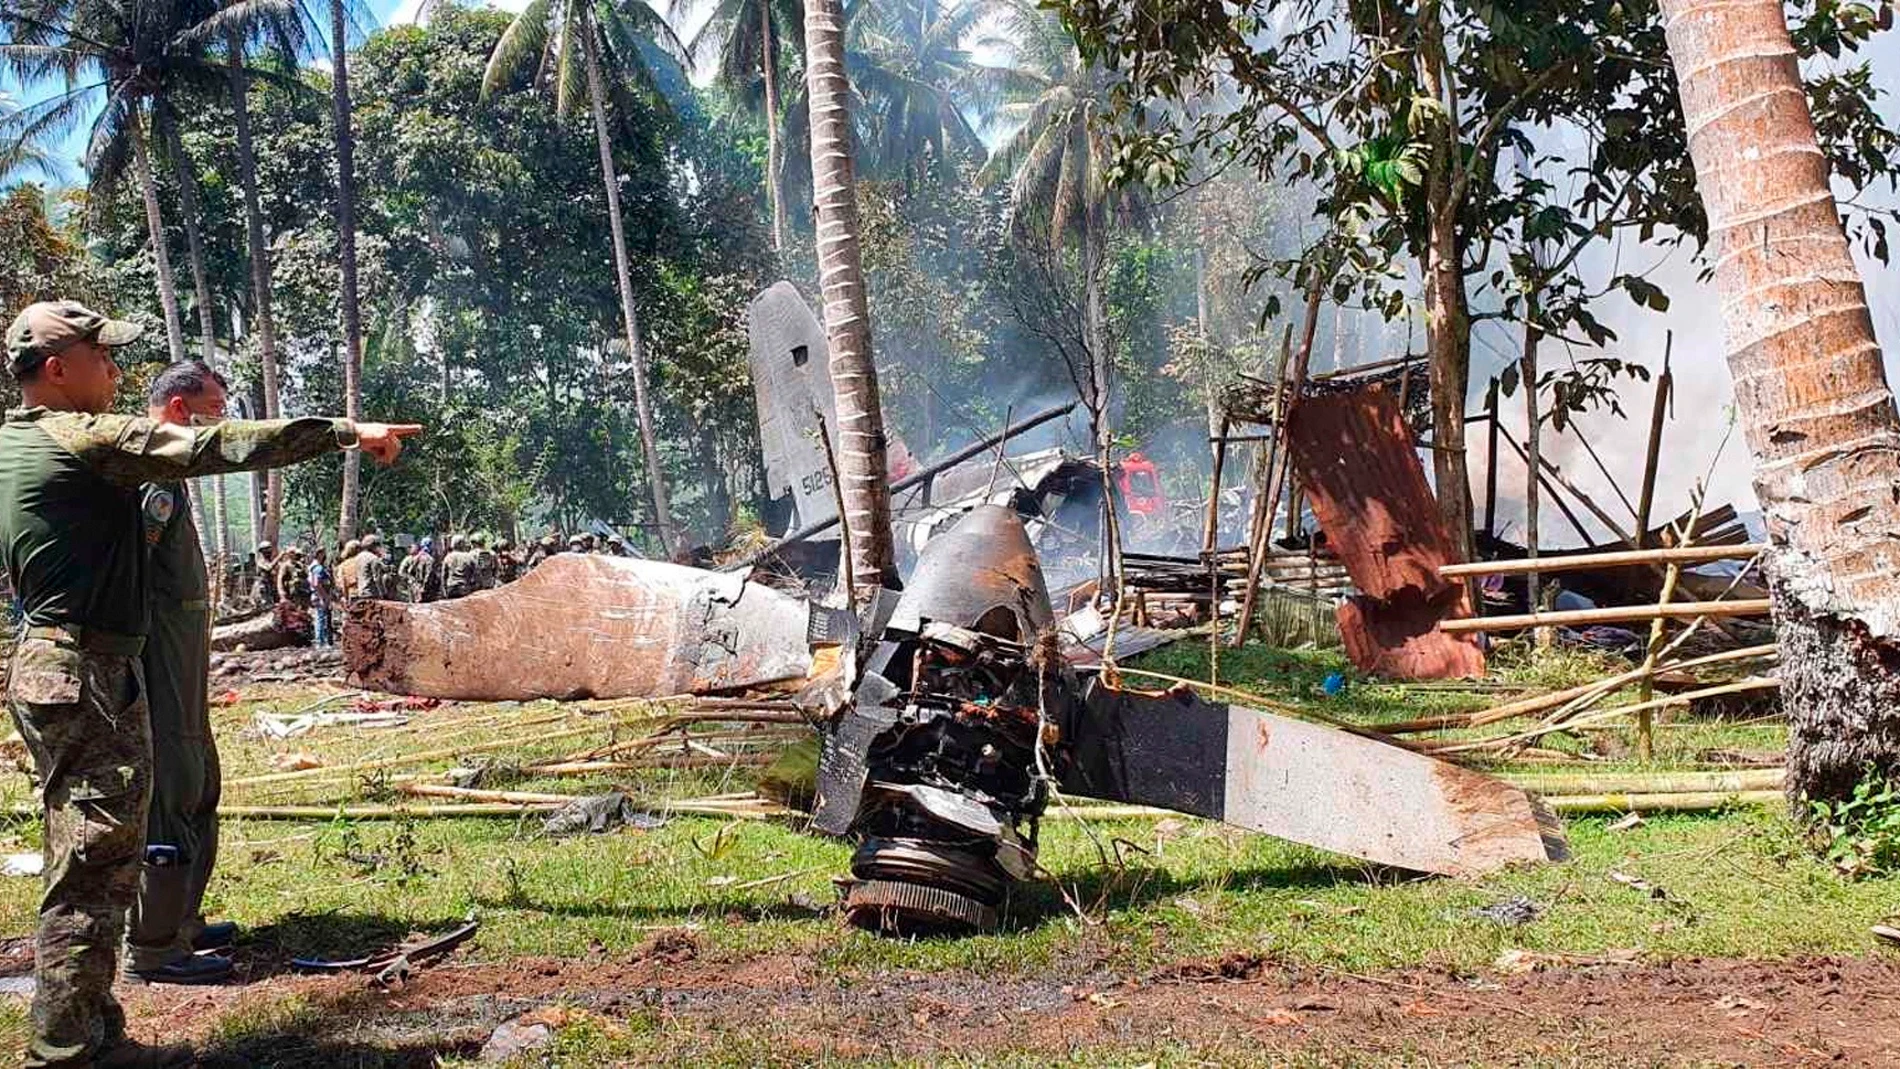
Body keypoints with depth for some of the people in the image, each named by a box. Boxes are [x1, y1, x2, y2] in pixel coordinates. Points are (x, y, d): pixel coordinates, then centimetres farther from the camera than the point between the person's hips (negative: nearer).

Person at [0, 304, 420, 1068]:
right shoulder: (87, 439, -14)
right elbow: (219, 446, -18)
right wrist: (344, 432, -15)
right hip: (90, 675, -10)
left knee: (88, 869, 15)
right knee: (94, 873, -6)